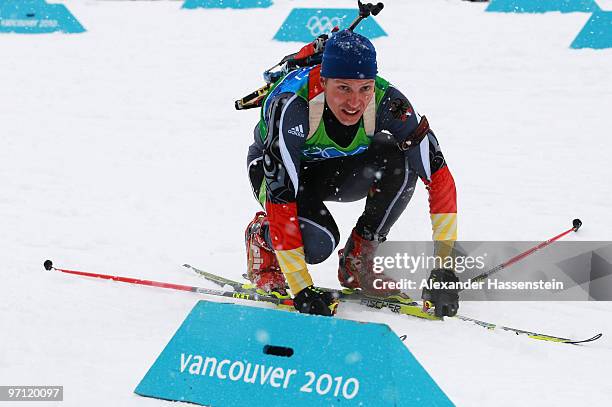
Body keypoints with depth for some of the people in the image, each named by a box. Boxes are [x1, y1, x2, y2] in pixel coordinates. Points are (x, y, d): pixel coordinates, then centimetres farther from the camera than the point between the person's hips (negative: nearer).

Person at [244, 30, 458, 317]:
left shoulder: (386, 102, -30)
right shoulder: (291, 107, -38)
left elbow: (439, 177, -28)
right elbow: (280, 198, -40)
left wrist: (445, 266, -33)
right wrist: (301, 290, -42)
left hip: (341, 170, 4)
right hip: (275, 171, -3)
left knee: (399, 159, -28)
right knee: (317, 242, -33)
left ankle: (358, 260, -8)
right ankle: (263, 239, 2)